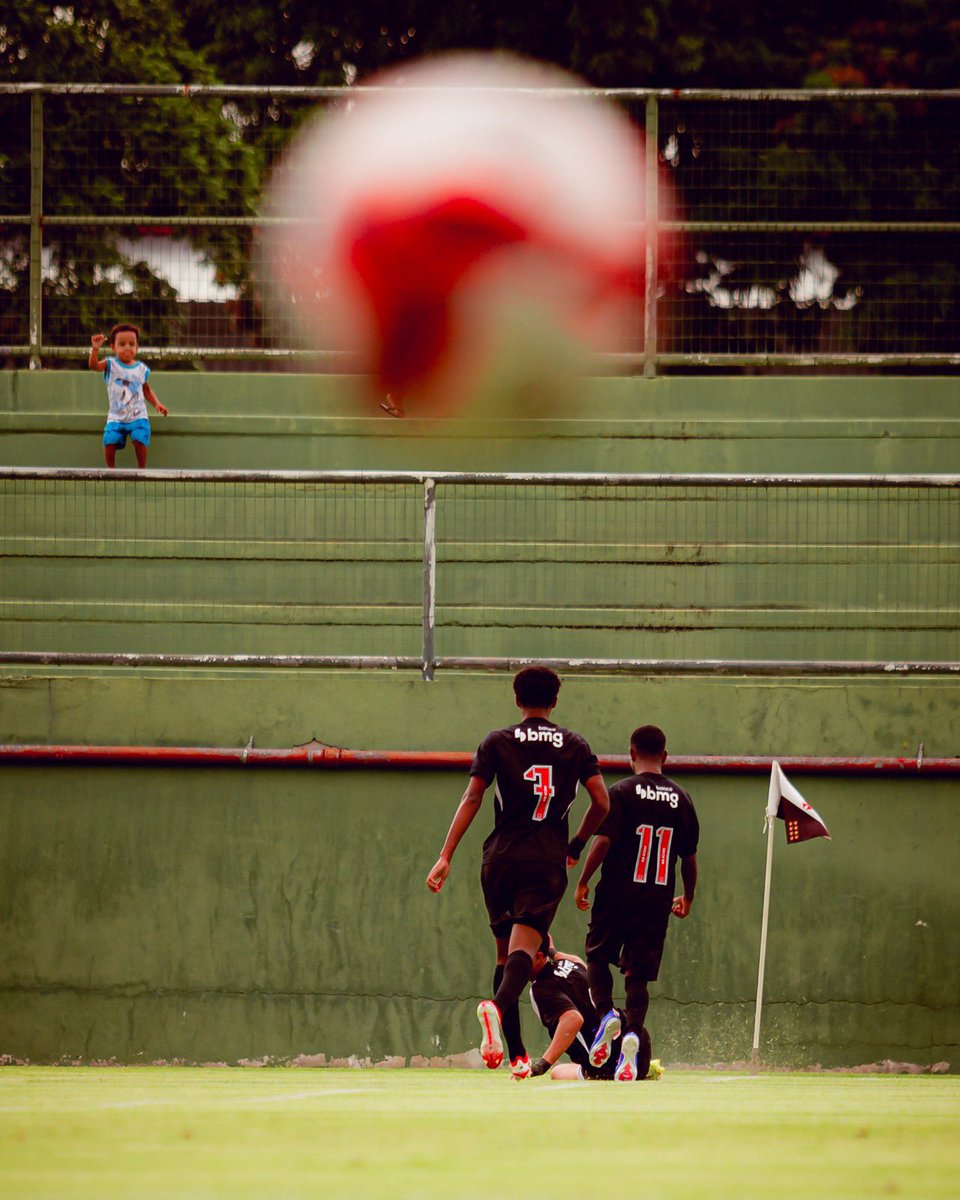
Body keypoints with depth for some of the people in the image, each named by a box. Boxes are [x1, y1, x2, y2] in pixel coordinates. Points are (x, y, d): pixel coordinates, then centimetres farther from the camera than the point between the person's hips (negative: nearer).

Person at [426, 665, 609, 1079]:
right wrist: (577, 845, 19)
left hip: (500, 859, 1)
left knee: (505, 953, 12)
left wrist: (445, 856, -6)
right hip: (546, 863, -1)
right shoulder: (574, 745, 8)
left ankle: (517, 1056, 11)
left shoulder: (496, 743, 6)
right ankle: (498, 1006, -47)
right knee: (523, 948, -14)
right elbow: (601, 803, 3)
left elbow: (472, 799, -4)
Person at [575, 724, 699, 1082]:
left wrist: (583, 882, -3)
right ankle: (633, 1033, -15)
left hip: (618, 893, -3)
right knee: (638, 974, 5)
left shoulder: (622, 792, -5)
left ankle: (606, 1012, -9)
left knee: (598, 955, 15)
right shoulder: (680, 799, 6)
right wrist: (688, 897, 24)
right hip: (657, 901, 3)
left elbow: (603, 841, -13)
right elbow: (689, 855, 11)